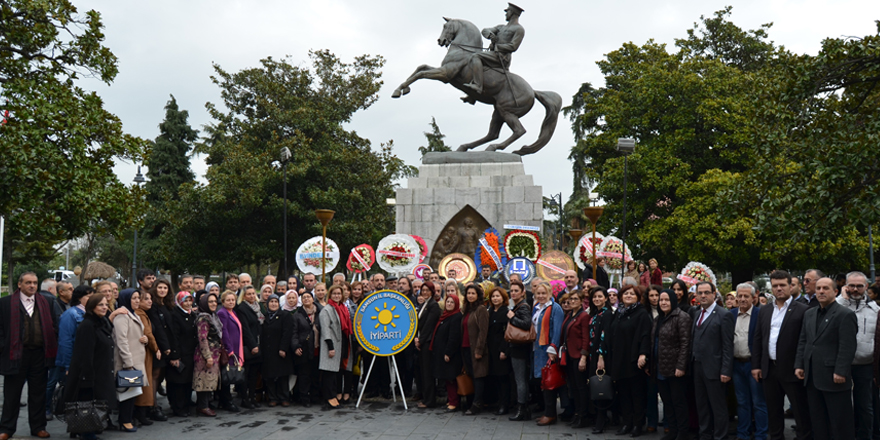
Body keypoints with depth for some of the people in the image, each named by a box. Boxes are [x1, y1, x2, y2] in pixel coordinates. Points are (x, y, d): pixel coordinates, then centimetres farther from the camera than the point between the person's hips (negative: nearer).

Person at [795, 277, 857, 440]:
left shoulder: (845, 315, -8)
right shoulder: (809, 314, 14)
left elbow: (847, 347, -14)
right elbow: (802, 341, 15)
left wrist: (841, 372, -19)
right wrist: (799, 365, 7)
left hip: (834, 377, -7)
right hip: (812, 377, 7)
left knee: (840, 423, 1)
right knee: (818, 421, 13)